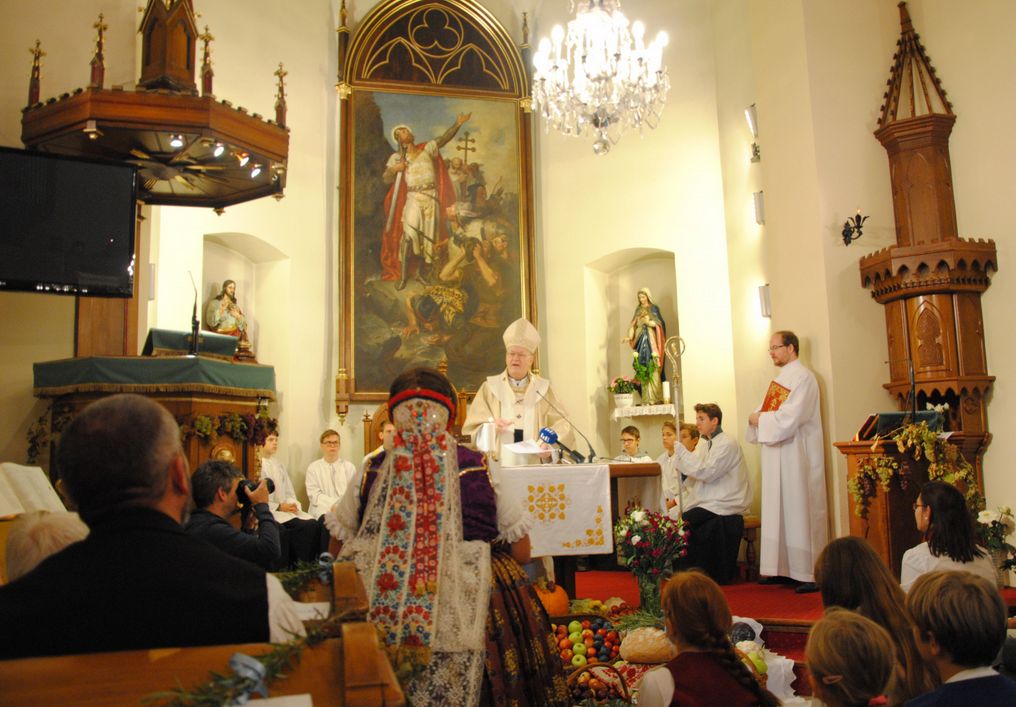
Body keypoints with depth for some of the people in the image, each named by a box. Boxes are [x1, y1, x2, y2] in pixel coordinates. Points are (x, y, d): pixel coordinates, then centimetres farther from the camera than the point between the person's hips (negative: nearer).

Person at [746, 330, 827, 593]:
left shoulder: (802, 377, -11)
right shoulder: (781, 377, 17)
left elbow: (789, 418, -21)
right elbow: (772, 414, 19)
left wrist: (759, 419, -10)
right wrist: (757, 417, -2)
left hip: (797, 455, -9)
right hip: (778, 456, 9)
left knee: (800, 510, -6)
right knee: (780, 512, 9)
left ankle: (810, 574, -1)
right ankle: (785, 569, 15)